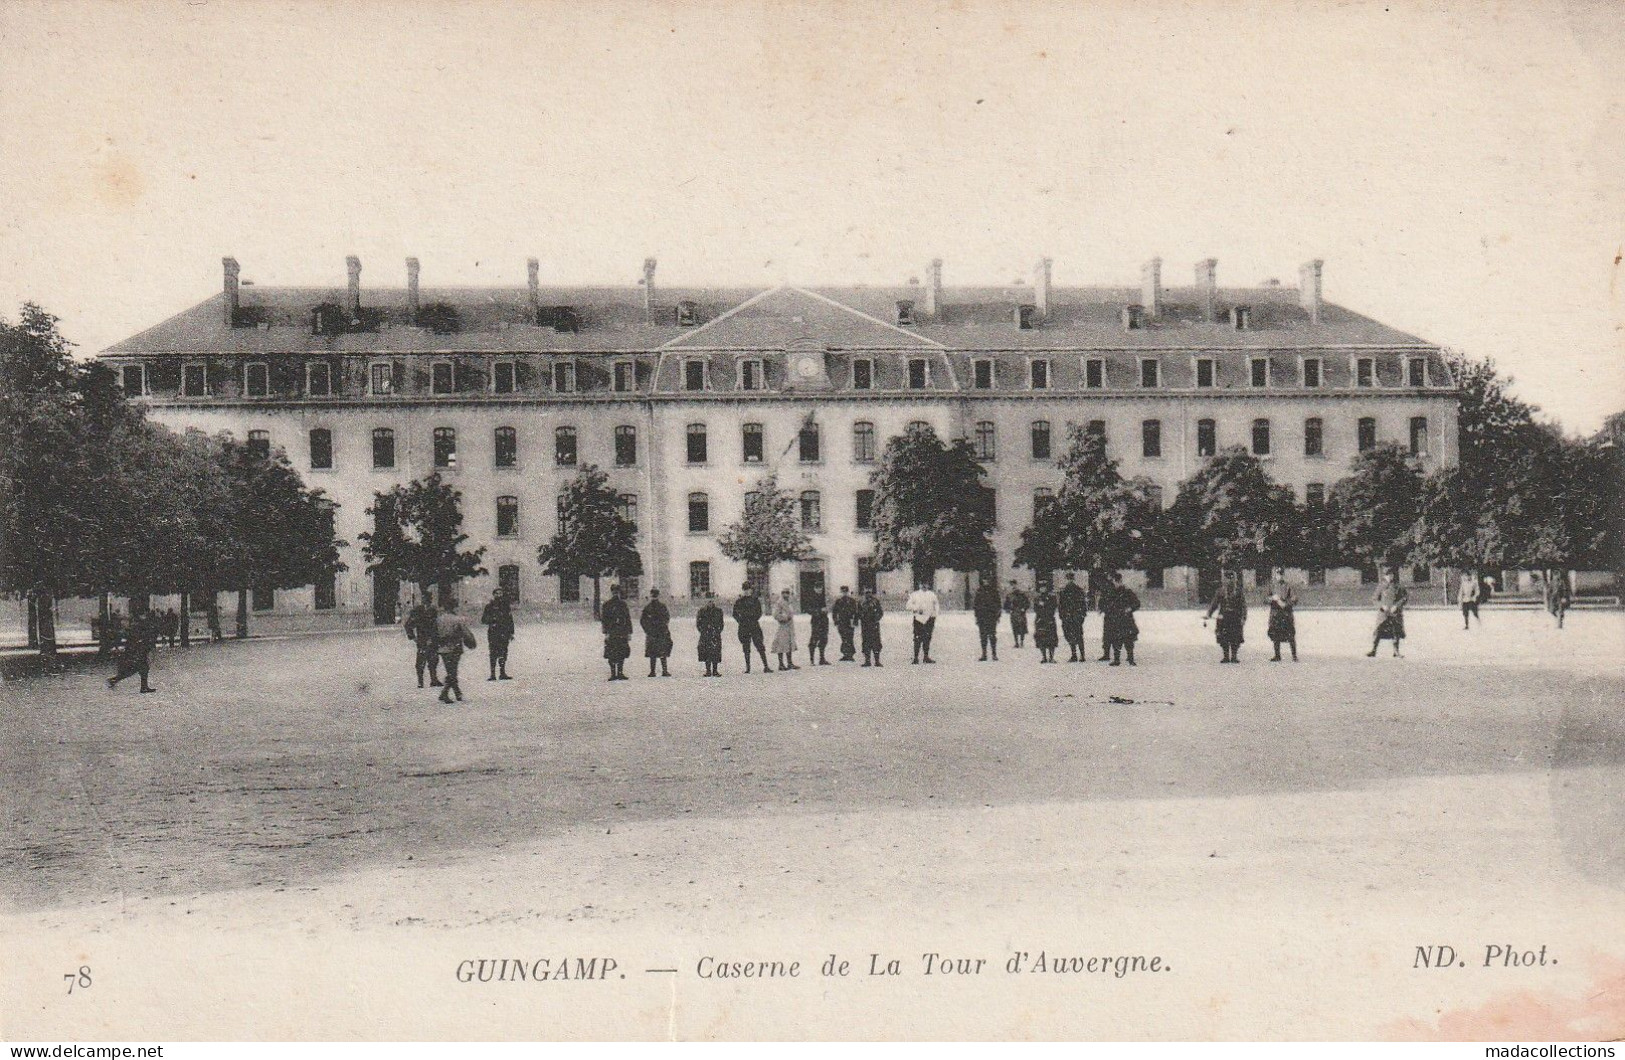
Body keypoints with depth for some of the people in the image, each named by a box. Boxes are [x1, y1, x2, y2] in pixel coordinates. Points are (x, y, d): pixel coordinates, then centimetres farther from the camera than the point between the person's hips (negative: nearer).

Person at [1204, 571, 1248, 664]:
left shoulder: (1239, 592, 3)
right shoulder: (1221, 591, 9)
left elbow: (1244, 606, 1)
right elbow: (1214, 604, 10)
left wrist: (1243, 618, -10)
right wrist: (1208, 614, -2)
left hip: (1236, 618, -2)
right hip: (1223, 618, 2)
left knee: (1235, 639, -6)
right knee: (1223, 639, -1)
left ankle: (1234, 656, 4)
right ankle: (1226, 657, 8)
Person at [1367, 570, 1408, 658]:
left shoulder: (1399, 588, 4)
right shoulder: (1382, 588, 4)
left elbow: (1406, 598, -2)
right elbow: (1374, 599, 5)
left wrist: (1397, 605, -14)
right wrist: (1382, 605, -12)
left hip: (1395, 613, 1)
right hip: (1383, 613, -1)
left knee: (1396, 632, 3)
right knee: (1378, 631, -11)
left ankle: (1396, 652, 14)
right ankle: (1373, 650, -11)